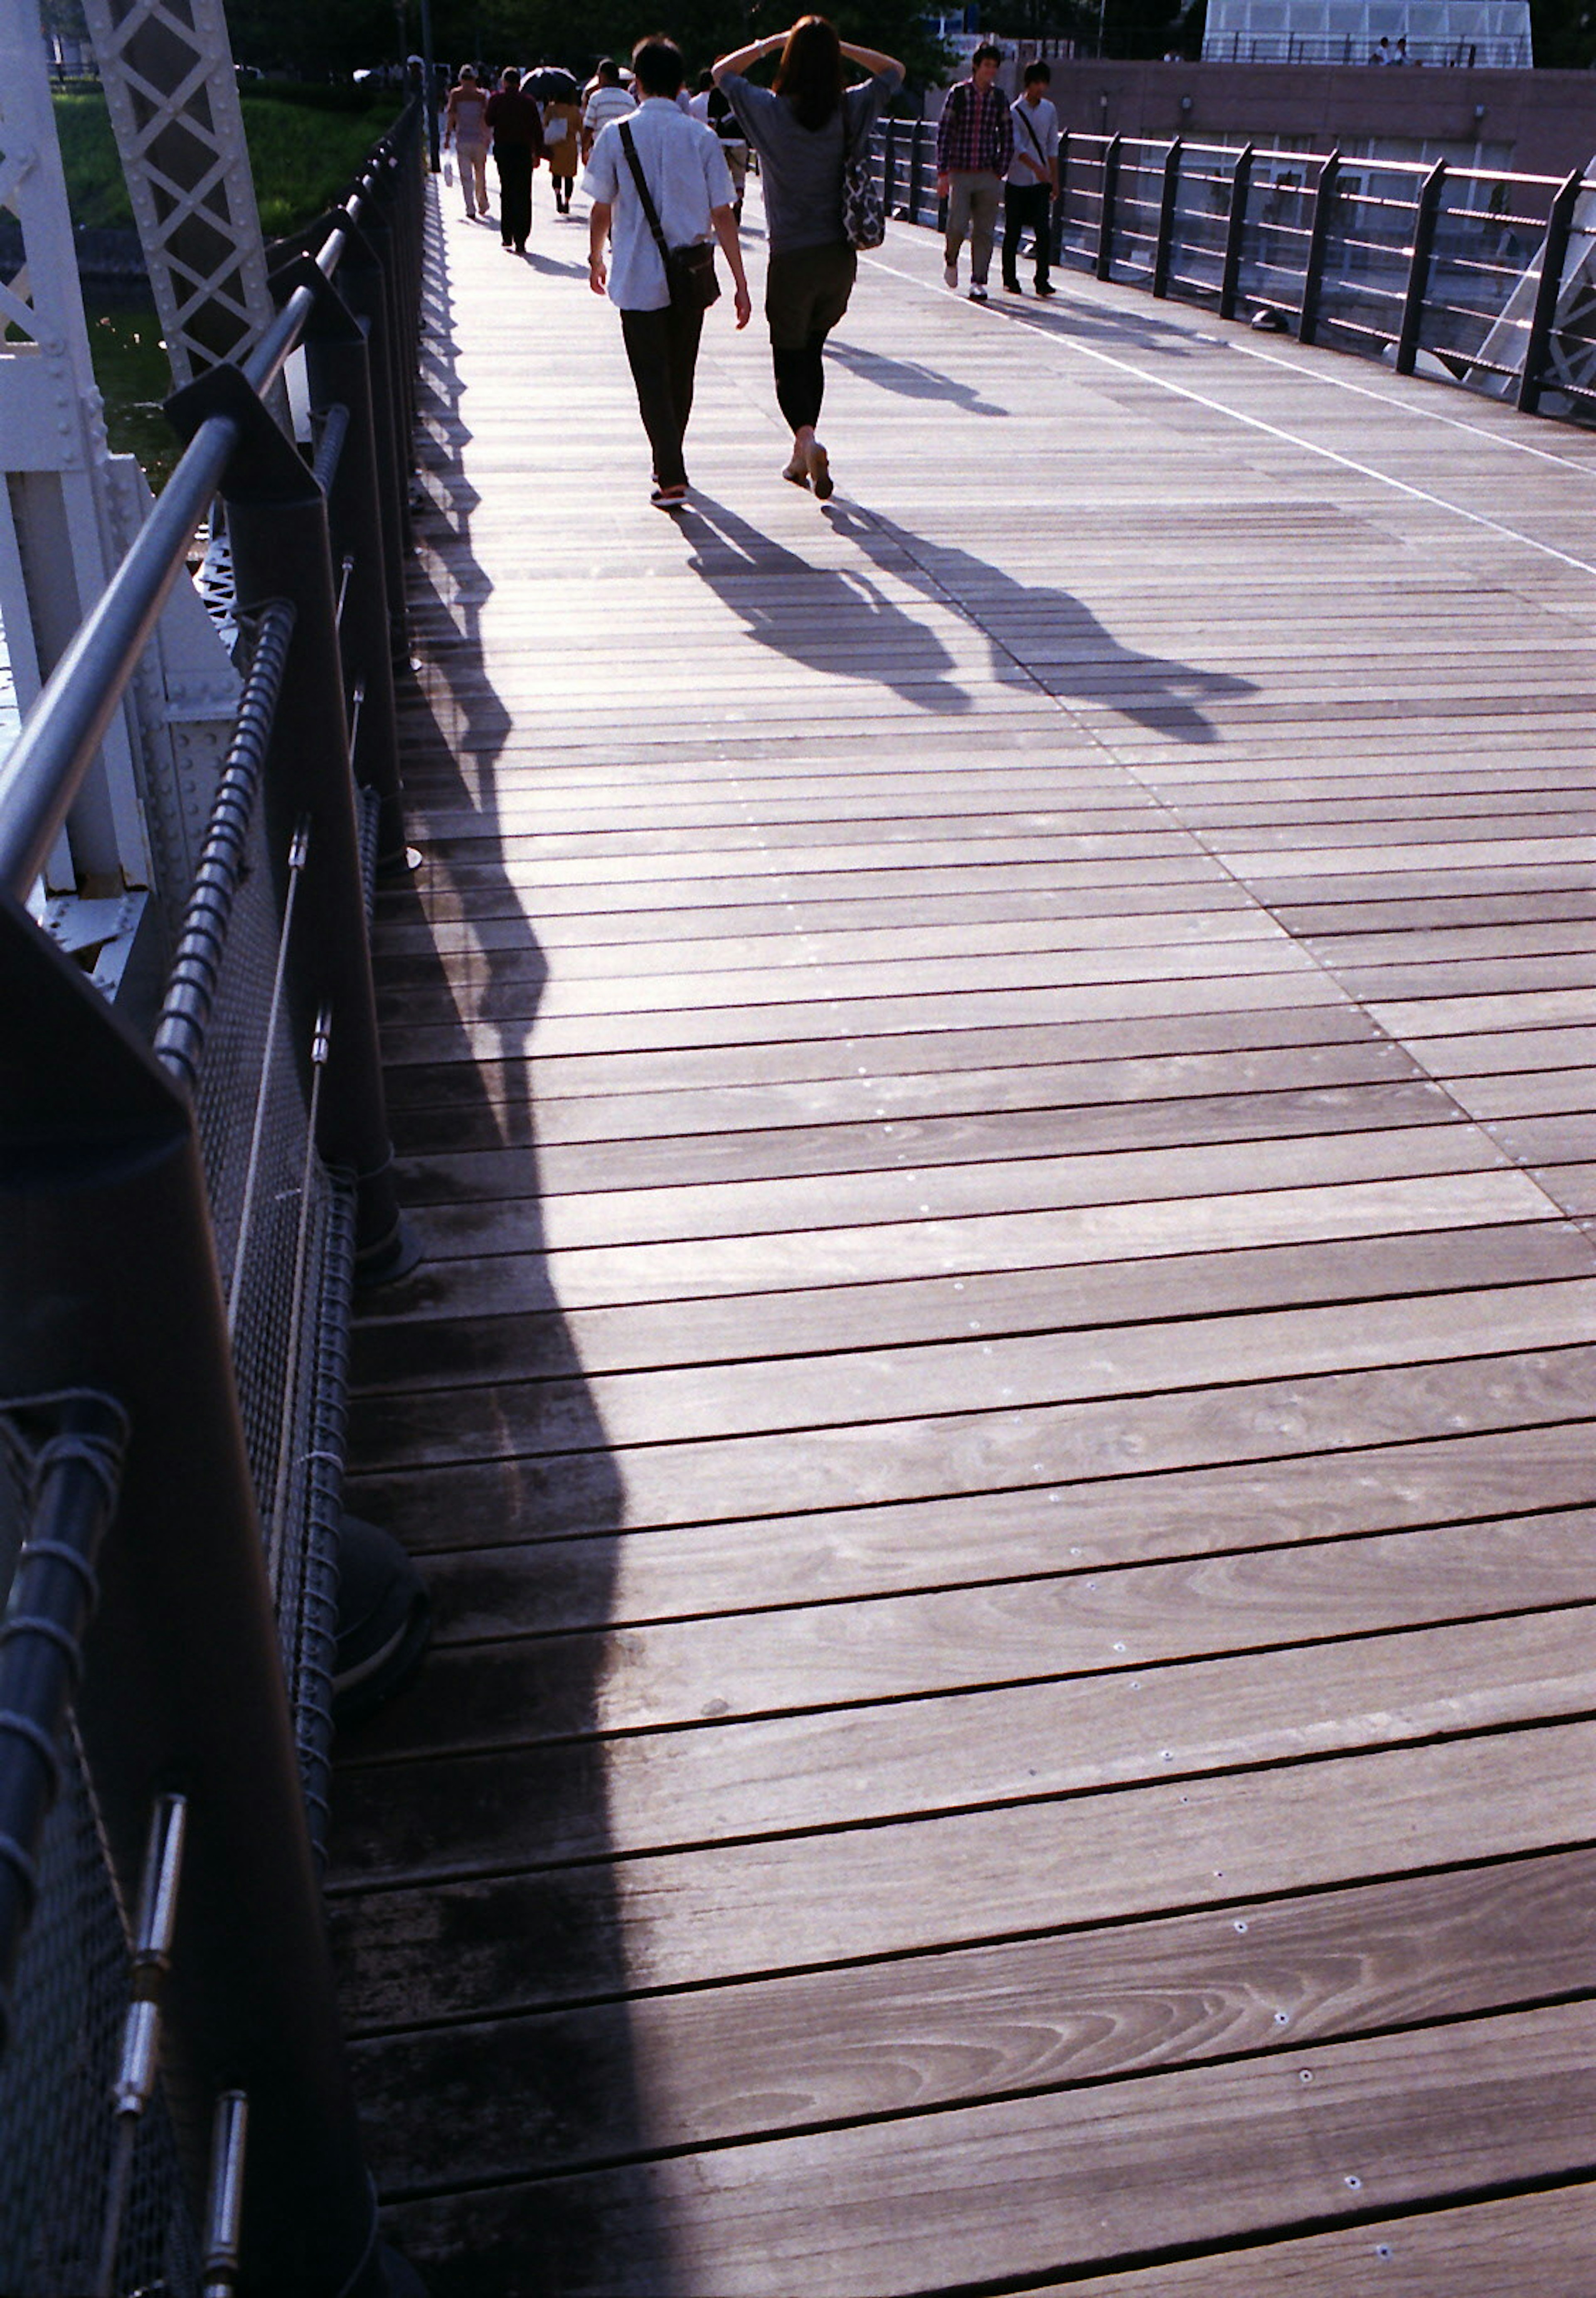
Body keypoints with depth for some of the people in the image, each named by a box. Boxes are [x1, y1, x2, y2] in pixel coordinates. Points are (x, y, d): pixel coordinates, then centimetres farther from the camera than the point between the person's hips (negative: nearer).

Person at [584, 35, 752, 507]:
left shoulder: (617, 135, -4)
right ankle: (668, 463, 33)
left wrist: (596, 260, 18)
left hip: (638, 278, -2)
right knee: (681, 376, 18)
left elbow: (602, 209, 1)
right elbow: (722, 215, -3)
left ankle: (672, 479, -12)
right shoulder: (701, 137, -1)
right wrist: (740, 282, 1)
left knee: (652, 380, 0)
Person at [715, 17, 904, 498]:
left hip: (792, 258, -3)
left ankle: (807, 440, -22)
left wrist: (771, 43, 11)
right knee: (812, 352, 19)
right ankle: (801, 456, 24)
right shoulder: (849, 110, -2)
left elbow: (722, 72, 9)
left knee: (789, 360, 4)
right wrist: (840, 47, 11)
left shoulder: (771, 110, -9)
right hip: (841, 255, 3)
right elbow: (894, 71, 17)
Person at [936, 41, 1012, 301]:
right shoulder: (958, 93, -1)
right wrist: (943, 173, -8)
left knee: (984, 231, 0)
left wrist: (1000, 173, 5)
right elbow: (943, 133, -1)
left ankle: (979, 282, 7)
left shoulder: (1000, 98, 7)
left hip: (988, 175, 2)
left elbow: (1007, 138, 13)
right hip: (960, 172, -2)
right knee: (957, 225, -11)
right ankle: (951, 259, 19)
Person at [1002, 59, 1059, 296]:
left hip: (1041, 181, 3)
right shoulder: (1015, 111, -6)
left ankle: (1042, 280, -3)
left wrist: (1055, 179, 11)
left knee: (1044, 231, -8)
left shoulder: (1049, 110, 9)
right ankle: (1010, 279, 16)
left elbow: (1053, 147, 15)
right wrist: (1036, 167, -31)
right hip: (1017, 181, -3)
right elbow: (1017, 145, -17)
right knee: (1013, 232, 3)